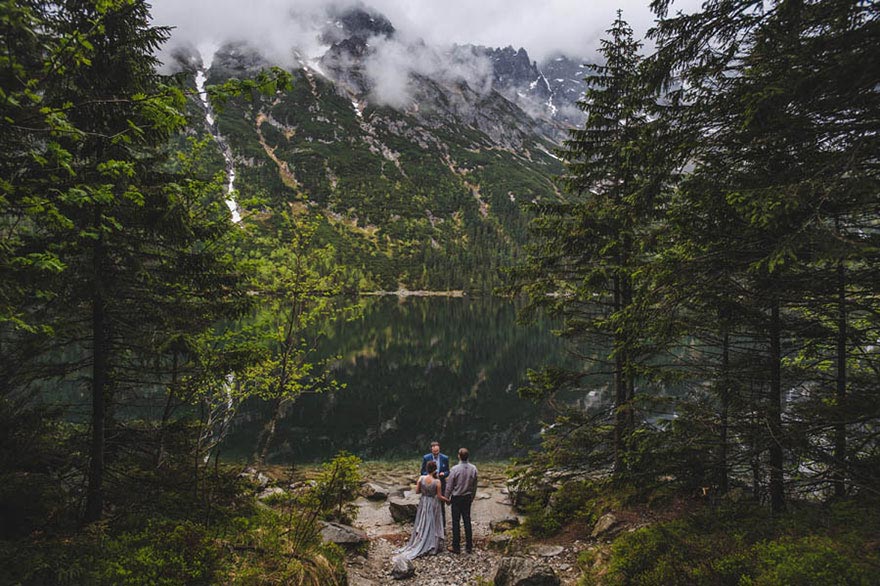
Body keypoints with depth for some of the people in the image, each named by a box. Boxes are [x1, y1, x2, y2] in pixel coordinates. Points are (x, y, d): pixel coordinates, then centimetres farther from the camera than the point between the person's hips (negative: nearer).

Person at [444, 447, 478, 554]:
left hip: (456, 498, -4)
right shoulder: (473, 468, -6)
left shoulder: (455, 469, -18)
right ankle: (469, 547, 18)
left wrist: (447, 498, 4)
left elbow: (449, 486, -11)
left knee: (456, 522, 4)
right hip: (468, 498, 4)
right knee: (467, 521, 12)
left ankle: (456, 547, 10)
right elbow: (475, 485, 4)